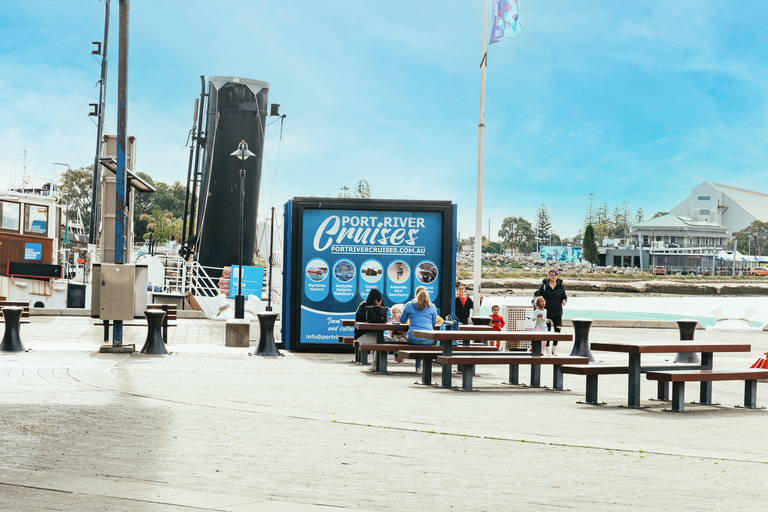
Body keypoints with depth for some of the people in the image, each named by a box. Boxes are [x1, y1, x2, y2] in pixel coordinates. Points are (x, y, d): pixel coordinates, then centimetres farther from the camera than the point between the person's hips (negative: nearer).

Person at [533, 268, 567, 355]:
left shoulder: (560, 286, 6)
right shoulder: (544, 286, 2)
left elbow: (564, 297, 11)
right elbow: (538, 297, 4)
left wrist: (564, 301, -12)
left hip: (557, 312, 1)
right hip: (546, 311, -1)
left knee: (557, 329, -7)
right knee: (547, 330, 2)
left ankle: (554, 349, 7)